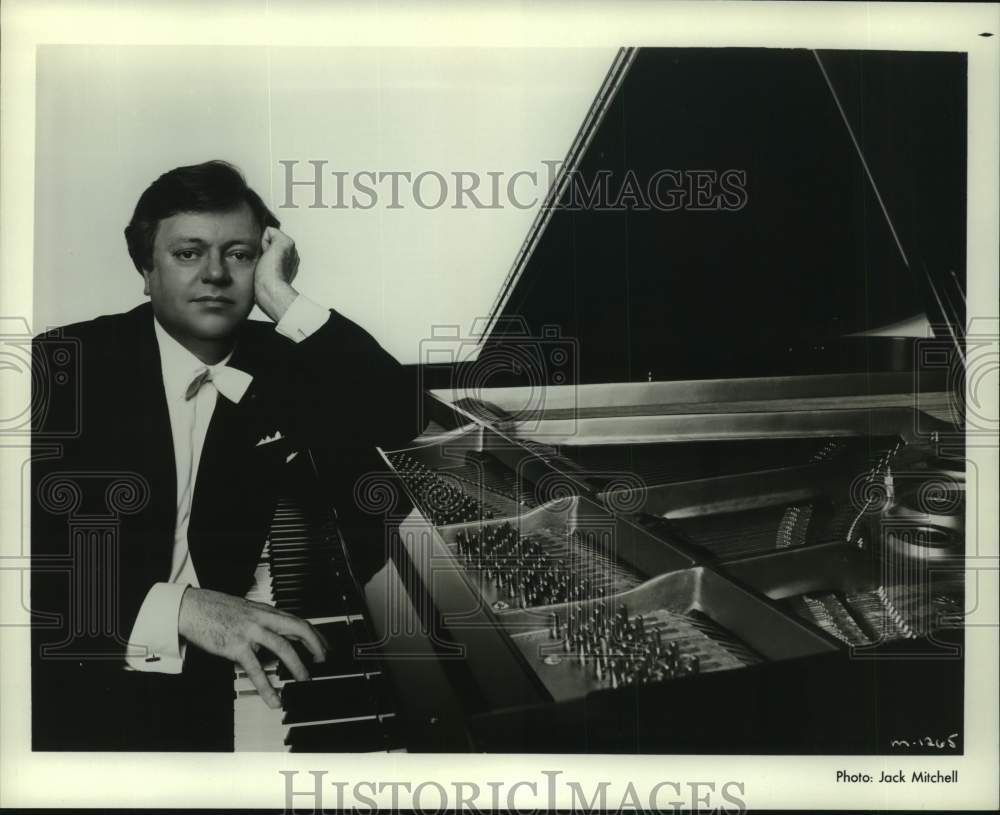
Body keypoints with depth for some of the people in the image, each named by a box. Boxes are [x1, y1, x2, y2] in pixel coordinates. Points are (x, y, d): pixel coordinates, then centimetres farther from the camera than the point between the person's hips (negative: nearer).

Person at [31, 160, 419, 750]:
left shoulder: (272, 364, 3)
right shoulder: (67, 363, -7)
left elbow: (394, 419, -10)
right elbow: (35, 545, -16)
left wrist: (282, 299, -13)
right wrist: (175, 607, -30)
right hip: (78, 684, -3)